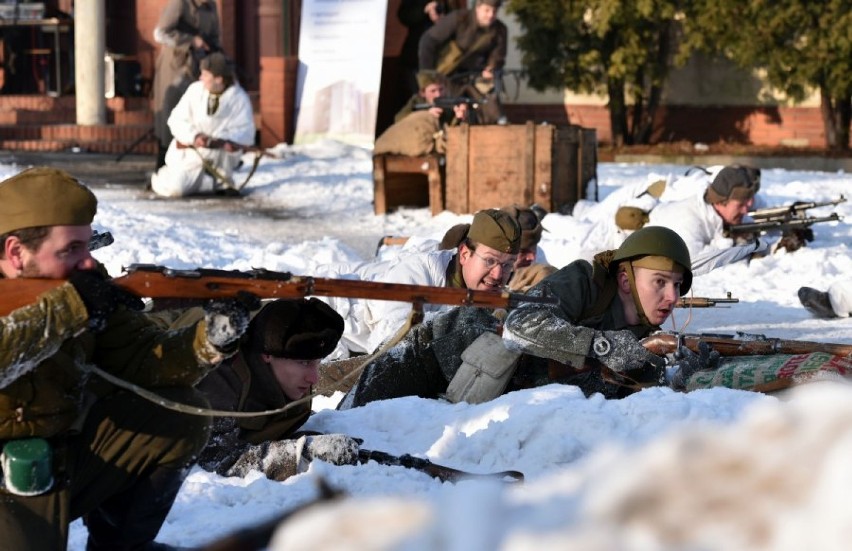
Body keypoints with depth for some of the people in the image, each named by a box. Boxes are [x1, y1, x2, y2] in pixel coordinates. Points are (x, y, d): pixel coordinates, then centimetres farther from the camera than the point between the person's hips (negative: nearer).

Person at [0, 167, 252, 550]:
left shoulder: (85, 286, -1)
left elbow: (141, 357, -3)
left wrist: (211, 340, -20)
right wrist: (70, 306, -32)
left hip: (67, 453, 7)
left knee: (178, 415, -2)